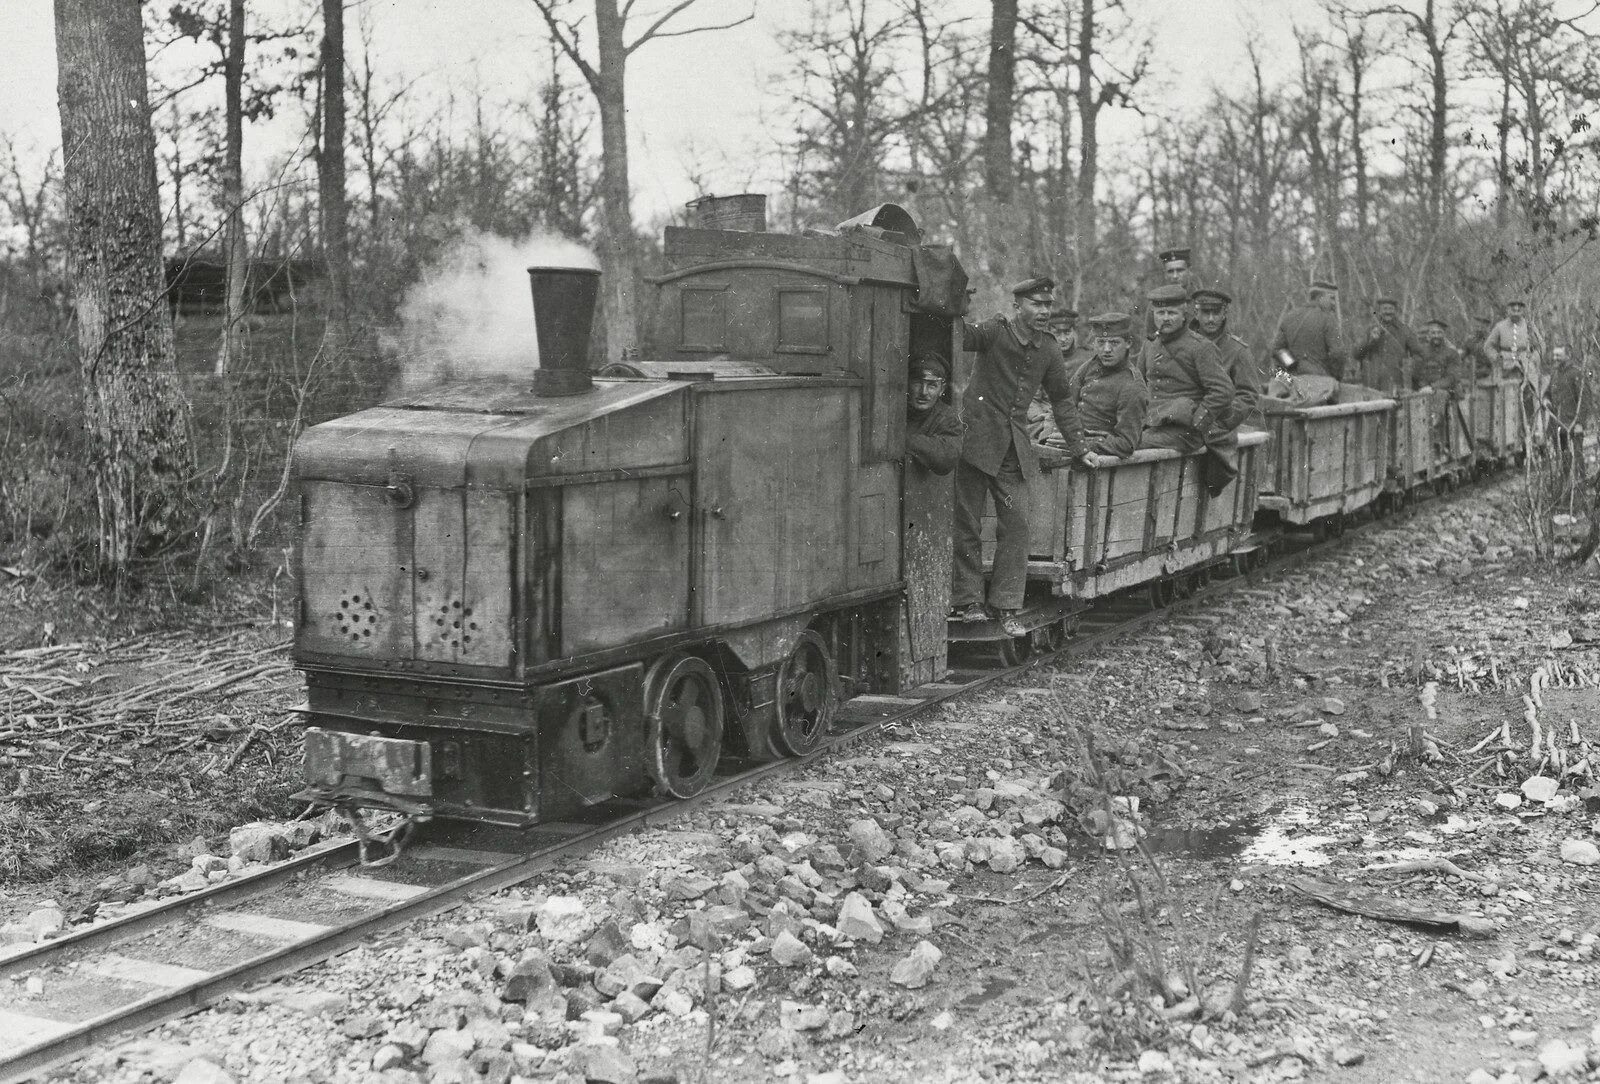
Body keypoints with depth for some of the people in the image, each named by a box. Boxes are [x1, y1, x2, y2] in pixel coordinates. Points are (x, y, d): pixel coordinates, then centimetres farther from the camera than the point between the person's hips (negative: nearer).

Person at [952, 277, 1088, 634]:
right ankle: (966, 601, 13)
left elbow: (1061, 399, 18)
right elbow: (965, 336, -29)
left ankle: (1006, 606, 8)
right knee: (967, 524, 2)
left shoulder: (1049, 349, 7)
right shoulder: (995, 332, -8)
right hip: (977, 440, -4)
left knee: (1016, 524, 0)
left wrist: (1077, 448, 18)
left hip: (1015, 449, 5)